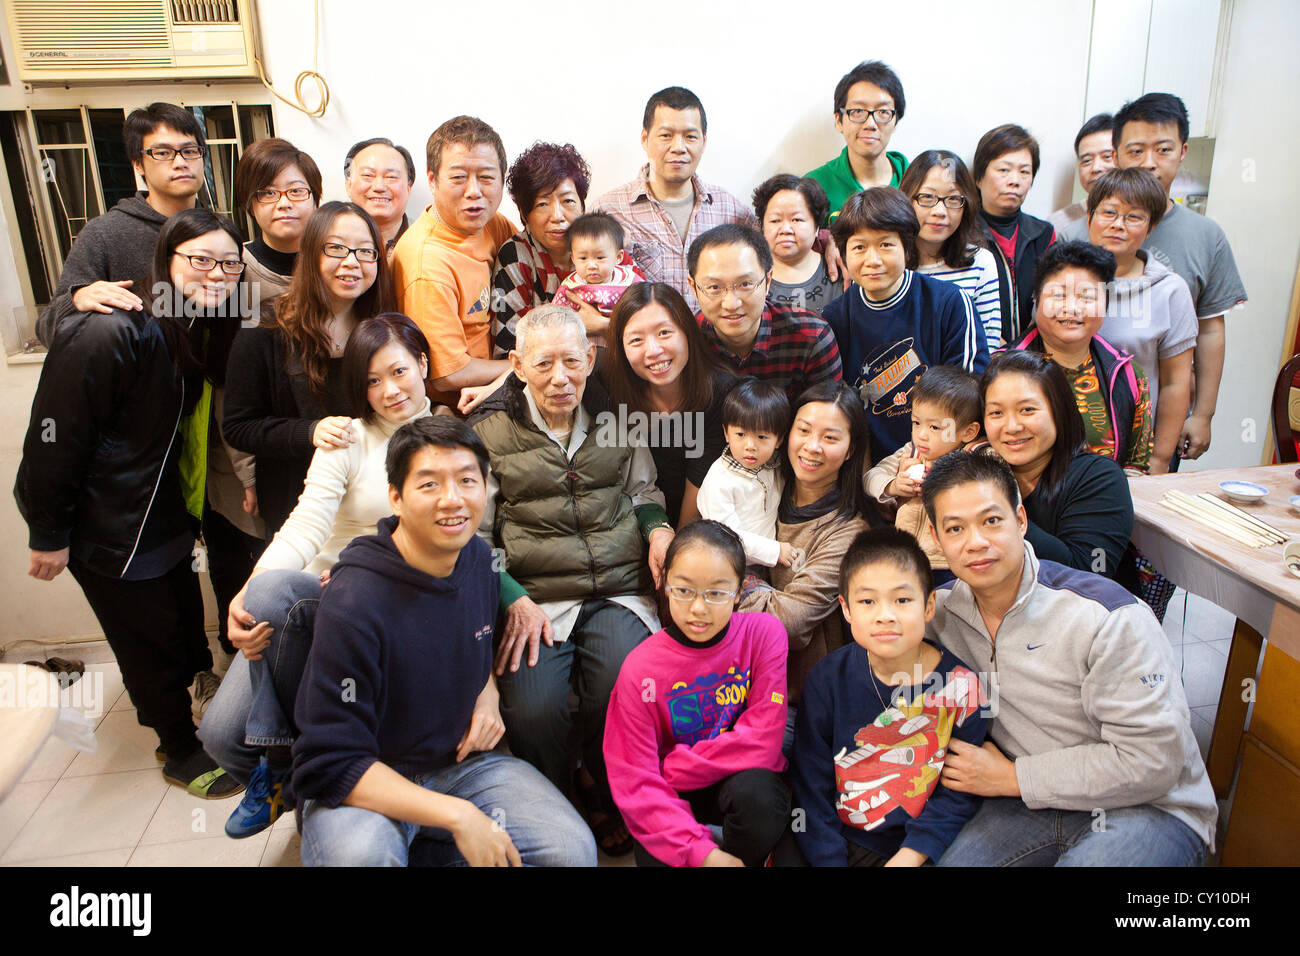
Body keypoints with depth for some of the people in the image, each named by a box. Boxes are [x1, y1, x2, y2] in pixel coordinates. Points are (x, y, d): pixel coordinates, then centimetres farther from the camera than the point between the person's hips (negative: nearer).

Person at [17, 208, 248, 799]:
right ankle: (180, 749, 29)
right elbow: (54, 437, -21)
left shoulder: (204, 331, 1)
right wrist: (48, 534, -15)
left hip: (167, 517, 7)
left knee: (189, 628, 19)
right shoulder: (108, 334, -26)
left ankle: (203, 715, 41)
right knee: (151, 646, 8)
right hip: (107, 530, -7)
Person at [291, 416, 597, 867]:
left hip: (461, 759, 6)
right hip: (363, 783, -5)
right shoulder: (353, 603, -25)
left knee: (573, 849, -14)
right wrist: (458, 815, -27)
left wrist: (487, 693, -2)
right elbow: (329, 766, -24)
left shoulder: (478, 558, -4)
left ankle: (438, 849, 8)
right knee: (362, 855, -39)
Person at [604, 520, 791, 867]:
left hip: (743, 778, 0)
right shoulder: (640, 669, -14)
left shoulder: (764, 633, -14)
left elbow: (761, 742, -16)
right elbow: (634, 780, -15)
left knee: (757, 793, -32)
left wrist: (673, 769, -16)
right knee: (655, 855, -26)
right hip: (675, 794, 0)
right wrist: (699, 851, -25)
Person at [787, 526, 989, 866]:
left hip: (912, 849, 0)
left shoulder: (960, 686, -8)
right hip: (837, 842, 0)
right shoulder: (829, 678, -7)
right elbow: (811, 784, -3)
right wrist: (828, 860, -10)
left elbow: (957, 796, -4)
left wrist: (907, 858, -14)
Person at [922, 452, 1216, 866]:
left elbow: (1152, 761, -20)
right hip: (1028, 802, 4)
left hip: (1146, 809, -3)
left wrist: (1012, 777, -16)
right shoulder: (942, 610, -4)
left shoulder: (1106, 615, -20)